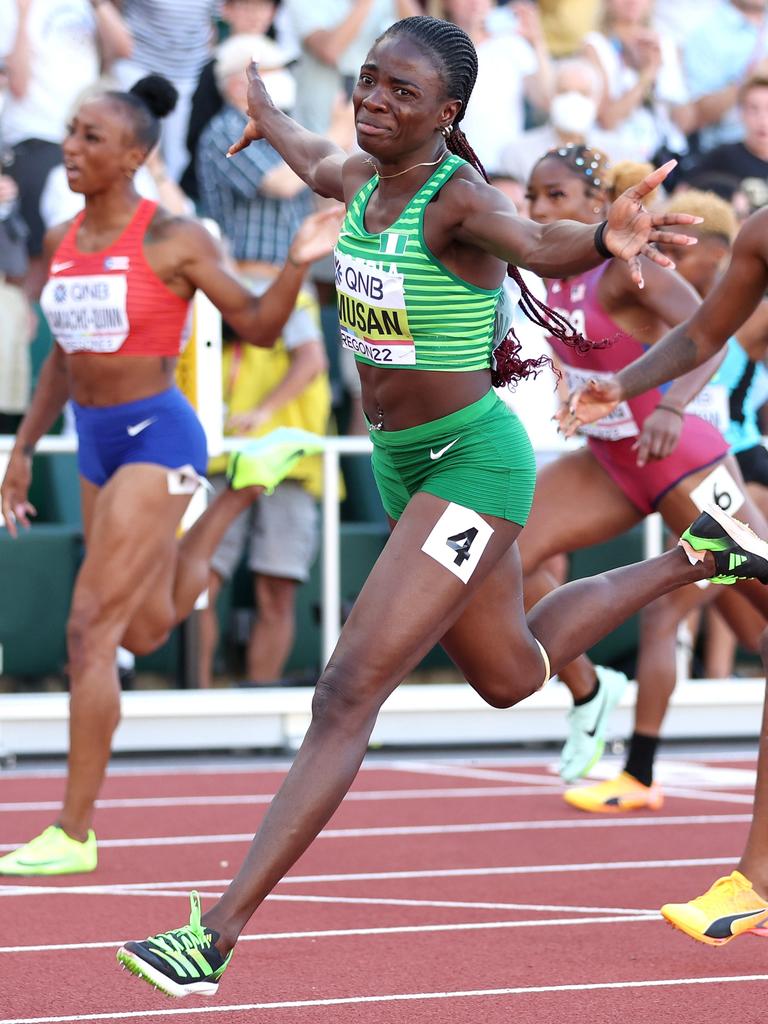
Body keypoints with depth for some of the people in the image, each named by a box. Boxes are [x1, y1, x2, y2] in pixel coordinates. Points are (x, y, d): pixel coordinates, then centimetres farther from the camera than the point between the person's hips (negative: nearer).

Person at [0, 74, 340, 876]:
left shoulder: (174, 239, -11)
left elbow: (257, 326, -4)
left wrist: (298, 264, -21)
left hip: (155, 434, -7)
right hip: (97, 441, 7)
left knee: (91, 629, -13)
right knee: (148, 628, 21)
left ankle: (73, 833, -7)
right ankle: (243, 486, 43)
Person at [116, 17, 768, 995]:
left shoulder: (457, 198, -22)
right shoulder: (363, 179, 0)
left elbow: (540, 243, -44)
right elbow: (315, 160, 26)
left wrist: (606, 238, -67)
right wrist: (266, 116, 48)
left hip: (472, 463, -9)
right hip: (402, 463, 9)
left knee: (348, 692, -15)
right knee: (510, 674, 28)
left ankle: (217, 934, -17)